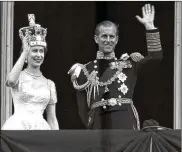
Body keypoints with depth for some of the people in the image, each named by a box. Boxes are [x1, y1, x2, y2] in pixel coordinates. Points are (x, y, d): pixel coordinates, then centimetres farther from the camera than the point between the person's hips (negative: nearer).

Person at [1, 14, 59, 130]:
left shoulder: (49, 84, 14)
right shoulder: (19, 77, 5)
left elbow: (52, 119, 13)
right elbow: (11, 81, -22)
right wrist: (24, 52, -14)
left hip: (40, 128, 3)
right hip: (17, 126, -3)